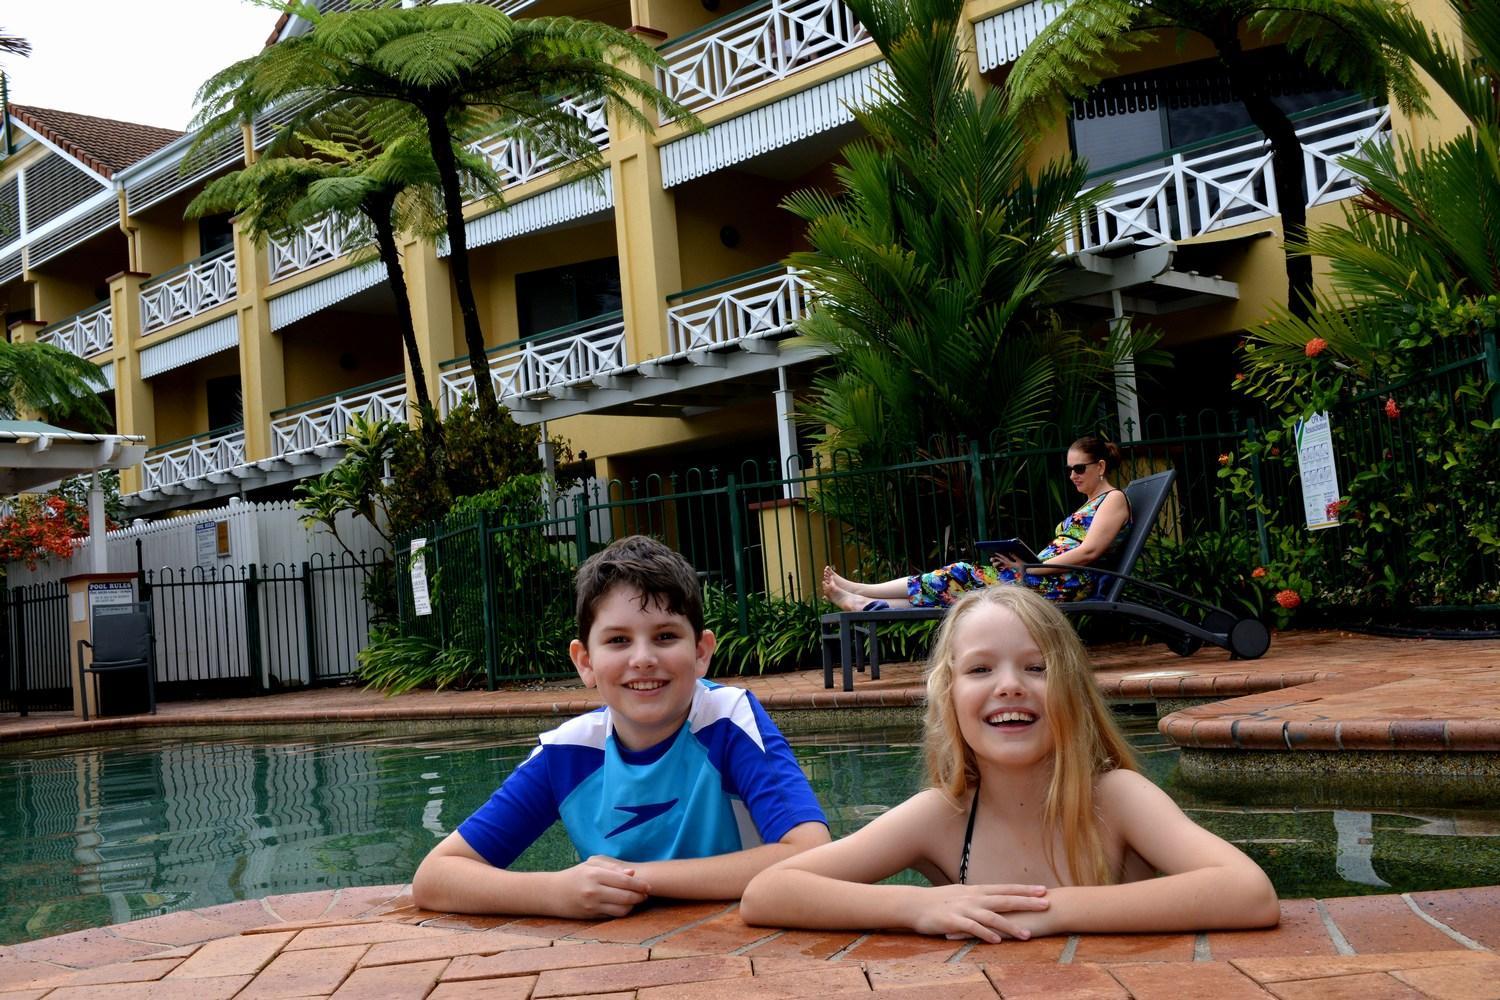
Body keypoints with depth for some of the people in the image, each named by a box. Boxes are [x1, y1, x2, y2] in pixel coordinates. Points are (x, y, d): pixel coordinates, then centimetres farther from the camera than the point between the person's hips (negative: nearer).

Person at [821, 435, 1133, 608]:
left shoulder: (1114, 498, 0)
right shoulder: (1091, 504, 28)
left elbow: (1090, 551, -14)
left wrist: (1028, 567, -15)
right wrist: (1025, 562, 1)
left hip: (1066, 582, -8)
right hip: (1047, 576, 8)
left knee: (961, 577, -15)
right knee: (959, 589, -7)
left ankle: (858, 593, -14)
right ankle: (864, 604, -17)